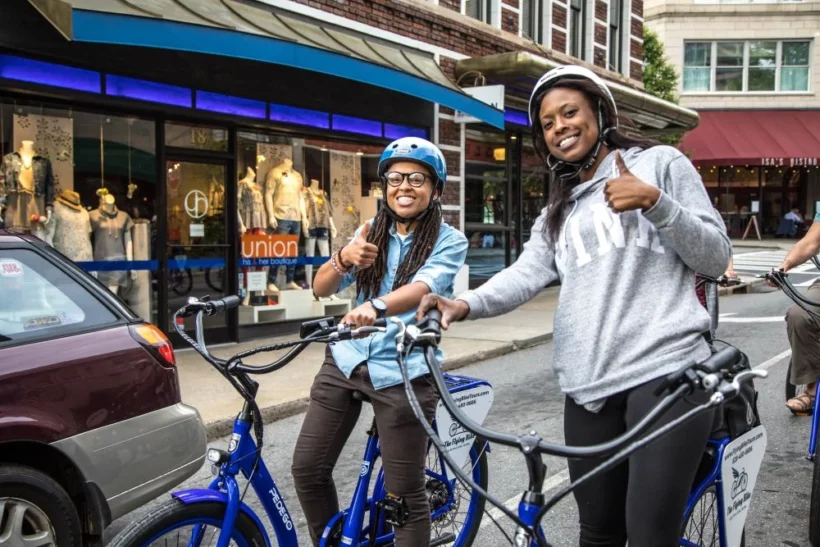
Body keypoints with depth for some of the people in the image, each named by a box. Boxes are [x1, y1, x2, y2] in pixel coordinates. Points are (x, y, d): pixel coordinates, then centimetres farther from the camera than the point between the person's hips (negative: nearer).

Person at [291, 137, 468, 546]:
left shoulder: (449, 241, -4)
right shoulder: (371, 232, 8)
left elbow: (422, 288, -23)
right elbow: (321, 288, 1)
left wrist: (376, 306, -44)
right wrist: (343, 258, -22)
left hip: (403, 372, -4)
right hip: (345, 360, 4)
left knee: (404, 494, 0)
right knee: (307, 469, 5)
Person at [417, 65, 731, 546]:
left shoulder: (661, 162, 9)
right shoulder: (559, 209, 23)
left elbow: (716, 259, 4)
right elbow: (527, 272, 4)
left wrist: (656, 203, -11)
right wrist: (467, 304, -15)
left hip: (666, 370, -5)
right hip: (590, 386, 5)